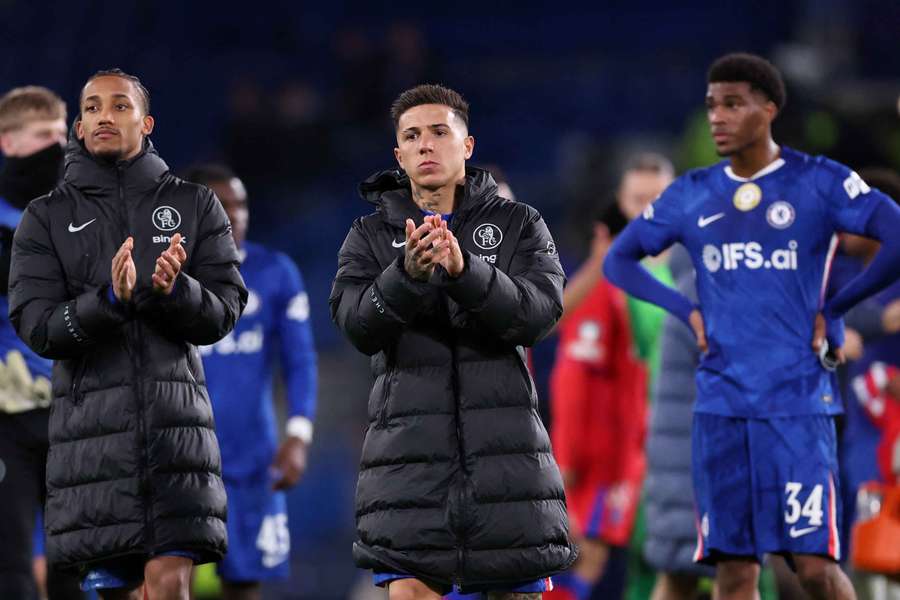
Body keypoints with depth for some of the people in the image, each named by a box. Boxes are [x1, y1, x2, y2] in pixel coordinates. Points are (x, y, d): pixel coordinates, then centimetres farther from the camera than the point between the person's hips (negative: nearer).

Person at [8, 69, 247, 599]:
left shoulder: (196, 206, 11)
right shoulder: (47, 218, 9)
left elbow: (225, 312, 4)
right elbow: (36, 326, -2)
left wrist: (175, 292, -18)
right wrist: (109, 300, -19)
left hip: (174, 418, -1)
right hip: (90, 417, 1)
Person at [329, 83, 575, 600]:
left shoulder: (519, 224, 9)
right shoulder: (371, 236, 11)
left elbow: (540, 312, -8)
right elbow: (358, 325, -6)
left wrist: (465, 270, -25)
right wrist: (408, 275, -26)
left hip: (503, 443, 0)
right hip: (409, 442, 0)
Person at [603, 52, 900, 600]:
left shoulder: (819, 183, -2)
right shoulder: (692, 196, 11)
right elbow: (619, 261, 20)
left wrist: (833, 309, -9)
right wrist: (688, 311, 6)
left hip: (799, 399, -4)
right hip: (721, 405, 4)